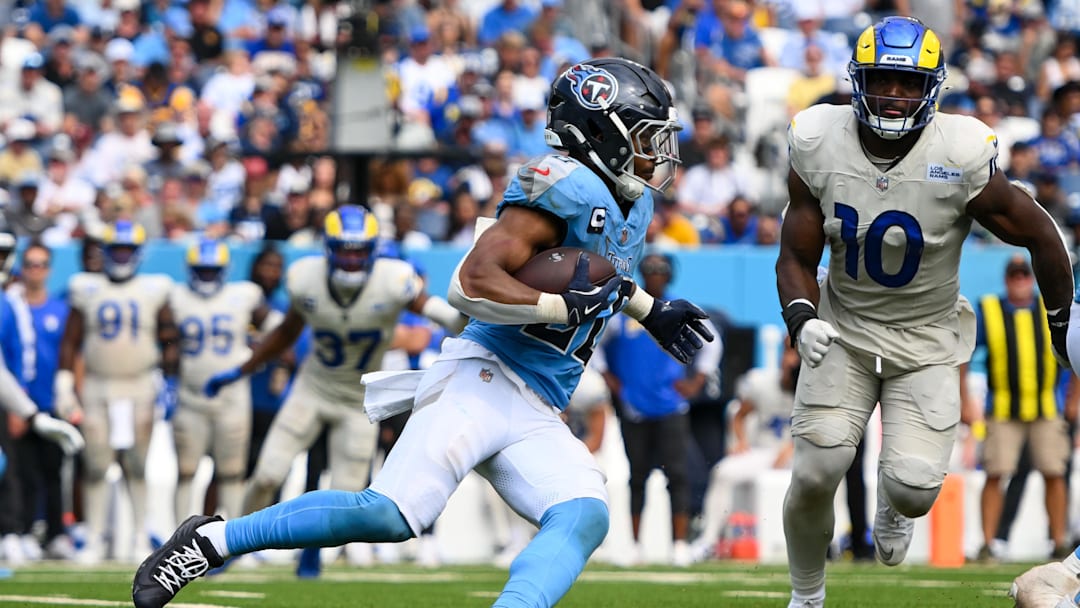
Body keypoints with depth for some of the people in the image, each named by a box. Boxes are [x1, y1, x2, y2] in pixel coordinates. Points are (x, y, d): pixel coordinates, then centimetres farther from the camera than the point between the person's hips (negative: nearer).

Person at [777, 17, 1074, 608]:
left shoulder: (961, 160, -22)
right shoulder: (819, 148, -13)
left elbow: (1040, 236, -8)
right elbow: (797, 257, -3)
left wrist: (1063, 327, 3)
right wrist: (801, 321, -23)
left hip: (925, 340, -2)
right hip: (845, 330, 2)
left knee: (915, 487, -14)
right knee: (815, 476, -10)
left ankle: (892, 502, 28)